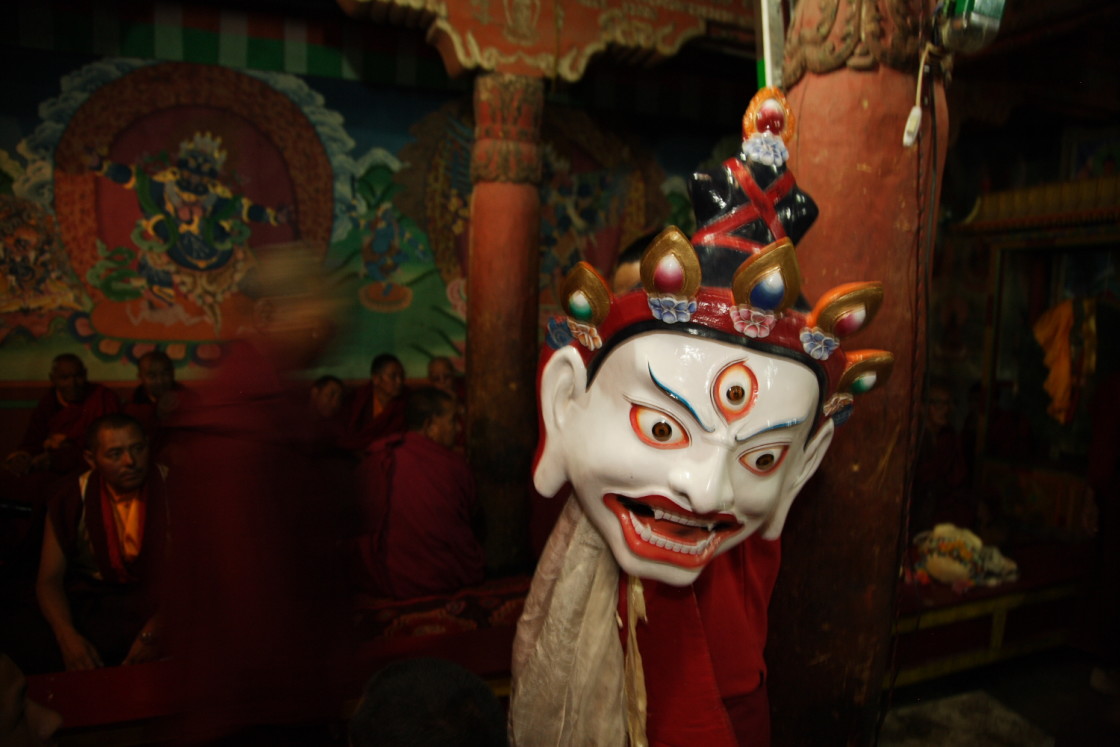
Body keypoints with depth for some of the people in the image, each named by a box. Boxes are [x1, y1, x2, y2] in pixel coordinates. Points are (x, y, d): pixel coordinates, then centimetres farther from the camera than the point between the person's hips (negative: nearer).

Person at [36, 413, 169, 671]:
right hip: (92, 603, 3)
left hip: (161, 601, -3)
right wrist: (67, 635, -17)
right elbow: (50, 579, 2)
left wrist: (155, 631, -22)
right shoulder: (70, 501, 2)